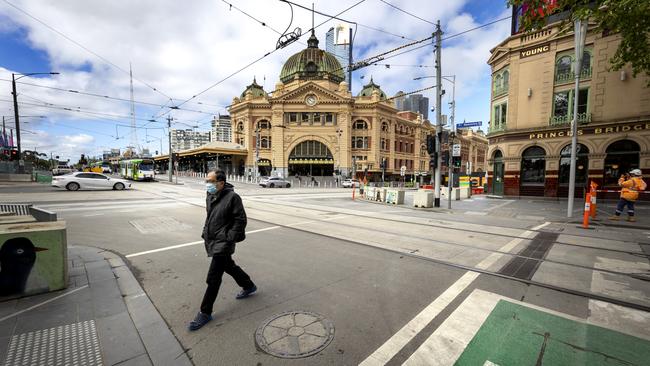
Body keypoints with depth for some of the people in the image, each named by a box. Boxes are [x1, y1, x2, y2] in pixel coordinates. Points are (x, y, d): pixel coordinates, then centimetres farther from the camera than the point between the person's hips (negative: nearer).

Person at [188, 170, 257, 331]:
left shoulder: (232, 197, -18)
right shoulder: (210, 197, 7)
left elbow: (240, 220, -17)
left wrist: (229, 238, -19)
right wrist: (205, 233, 13)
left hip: (223, 243, -9)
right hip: (211, 241, 9)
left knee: (213, 278, -3)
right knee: (229, 266, 23)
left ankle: (205, 313, 14)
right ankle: (249, 286, 44)